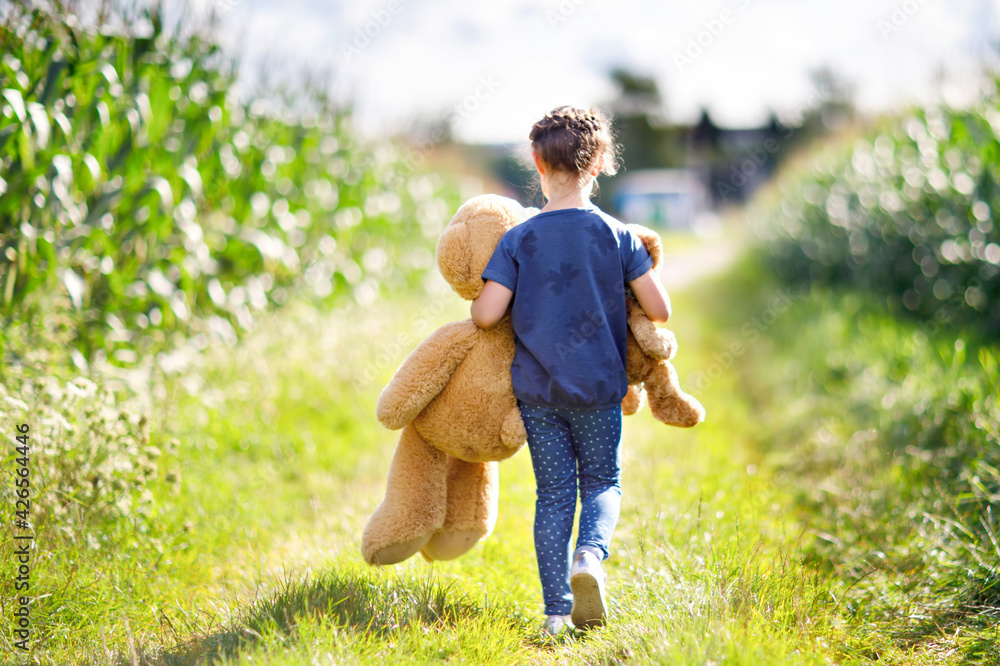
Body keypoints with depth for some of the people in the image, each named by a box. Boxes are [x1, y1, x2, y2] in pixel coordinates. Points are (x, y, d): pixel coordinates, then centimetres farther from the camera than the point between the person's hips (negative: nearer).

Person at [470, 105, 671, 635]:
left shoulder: (518, 240, -6)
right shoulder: (617, 236, -5)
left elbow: (486, 314, -11)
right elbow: (659, 309, -5)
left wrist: (477, 302, 12)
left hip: (537, 388, 1)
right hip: (598, 387, 0)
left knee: (553, 494, 9)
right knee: (603, 482, 15)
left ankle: (557, 611, 7)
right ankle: (590, 555, -15)